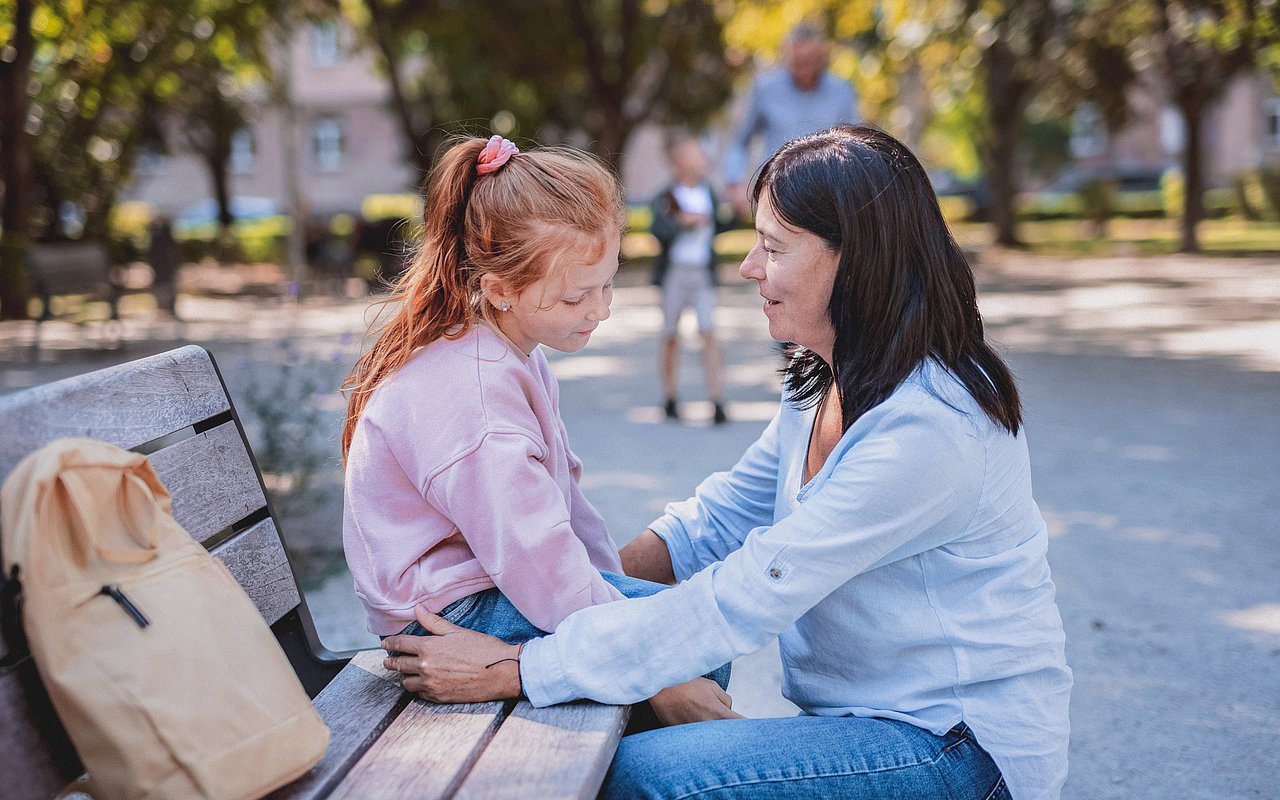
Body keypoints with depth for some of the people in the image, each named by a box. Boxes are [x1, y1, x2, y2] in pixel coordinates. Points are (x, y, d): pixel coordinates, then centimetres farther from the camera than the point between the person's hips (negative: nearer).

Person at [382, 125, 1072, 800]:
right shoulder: (826, 386, 6)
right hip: (868, 713, 8)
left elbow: (741, 601, -27)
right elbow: (723, 515, 10)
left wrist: (515, 670, -24)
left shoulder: (925, 432, -25)